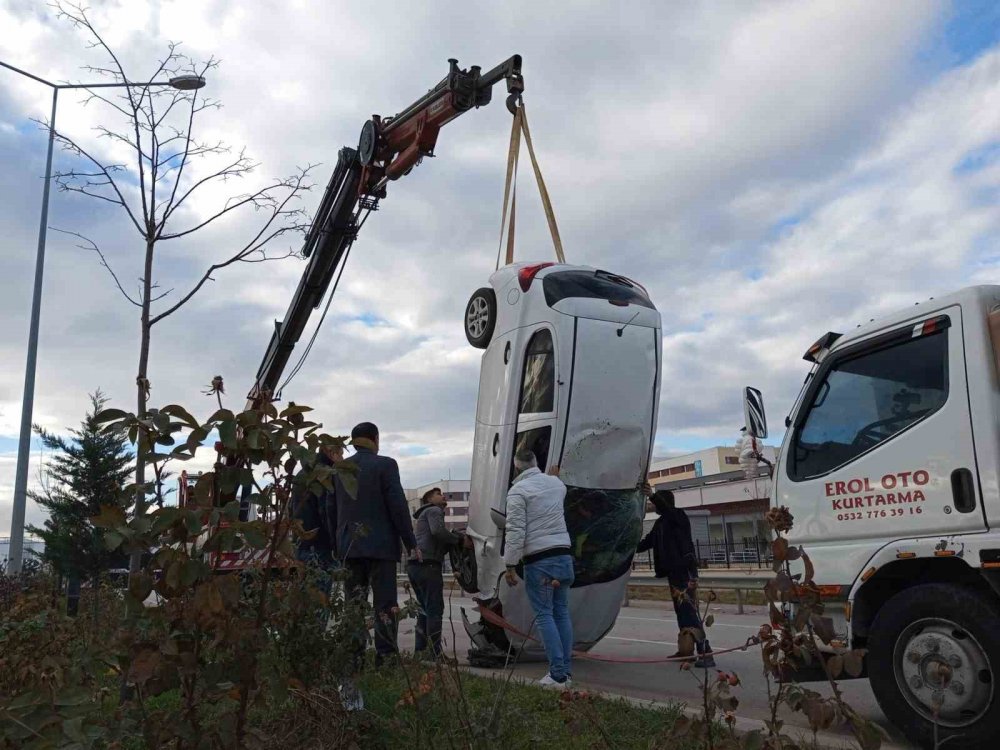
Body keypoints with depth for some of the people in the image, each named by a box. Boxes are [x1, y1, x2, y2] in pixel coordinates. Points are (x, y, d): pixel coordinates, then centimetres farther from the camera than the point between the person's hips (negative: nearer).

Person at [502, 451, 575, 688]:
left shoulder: (518, 491, -8)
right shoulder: (556, 483, 11)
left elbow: (516, 532, -14)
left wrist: (510, 565, -10)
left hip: (538, 560, -6)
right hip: (563, 555, 6)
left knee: (544, 615, -1)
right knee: (562, 612, 11)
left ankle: (558, 674, -4)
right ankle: (566, 670, 12)